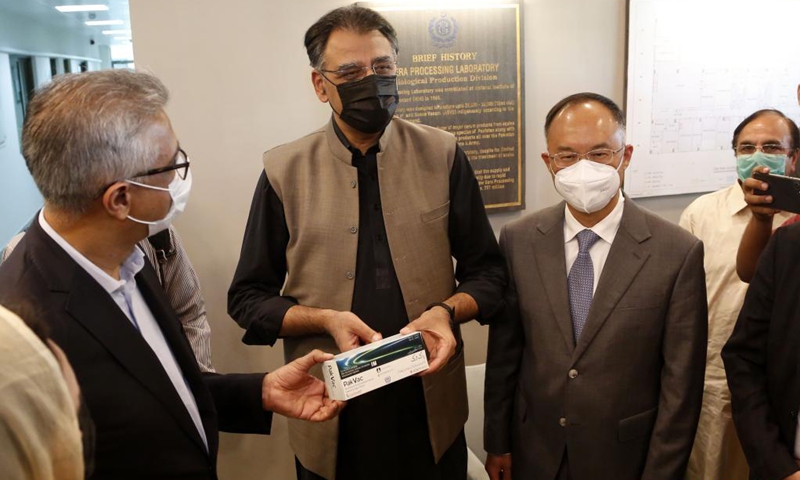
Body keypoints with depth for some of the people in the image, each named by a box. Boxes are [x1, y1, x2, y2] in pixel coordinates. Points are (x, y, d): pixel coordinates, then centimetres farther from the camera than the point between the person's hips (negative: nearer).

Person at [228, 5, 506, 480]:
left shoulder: (442, 155, -5)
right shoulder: (285, 170, -6)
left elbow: (486, 271, 1)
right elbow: (248, 298, -1)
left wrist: (447, 311, -19)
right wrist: (326, 320, -18)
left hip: (433, 409, 1)